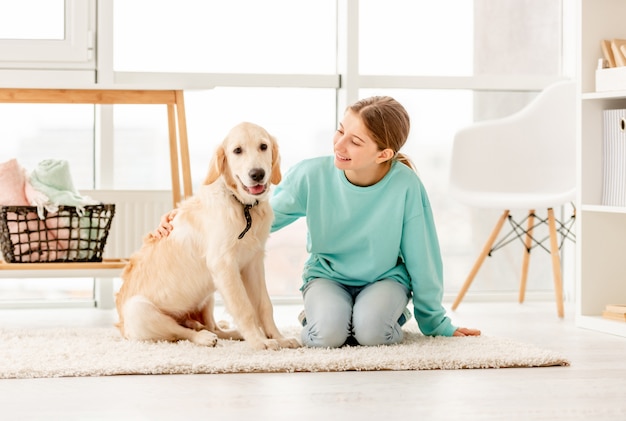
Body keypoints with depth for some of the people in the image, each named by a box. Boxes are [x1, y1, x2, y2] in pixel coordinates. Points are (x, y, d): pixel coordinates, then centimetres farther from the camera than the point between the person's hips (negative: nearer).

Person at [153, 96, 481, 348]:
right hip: (326, 275, 1)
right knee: (329, 331, -31)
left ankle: (392, 316, 3)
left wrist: (436, 324, 3)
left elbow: (421, 259, -9)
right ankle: (313, 318, 5)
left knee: (371, 330, -33)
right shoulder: (311, 175, -19)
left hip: (385, 277, -1)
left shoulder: (405, 186, -23)